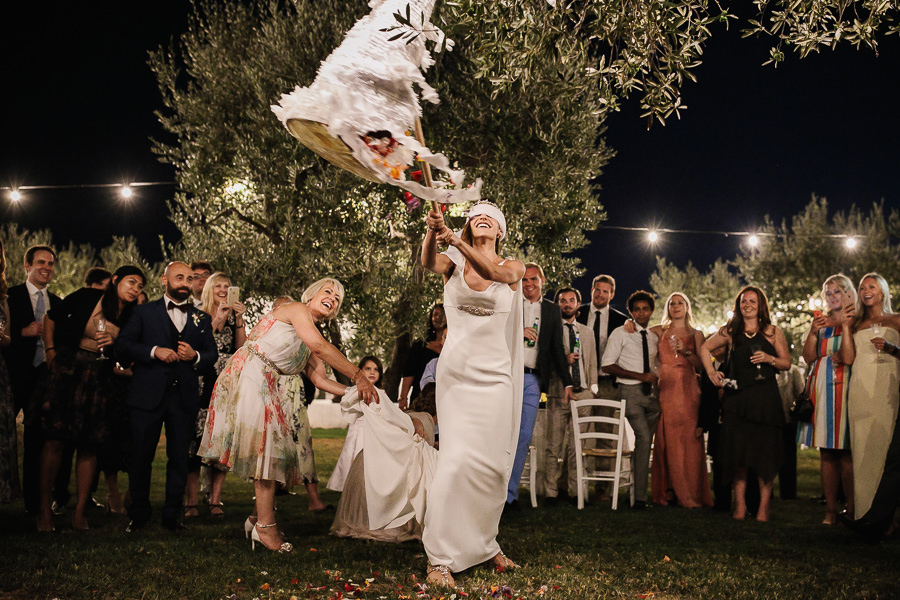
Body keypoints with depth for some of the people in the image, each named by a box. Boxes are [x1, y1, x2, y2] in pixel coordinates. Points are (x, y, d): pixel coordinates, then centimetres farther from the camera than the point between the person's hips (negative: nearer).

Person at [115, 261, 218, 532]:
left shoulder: (201, 319, 16)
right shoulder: (144, 312, 9)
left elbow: (212, 355, 13)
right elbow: (122, 346, 1)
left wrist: (195, 356, -8)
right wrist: (154, 351, -13)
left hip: (185, 397, 2)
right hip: (148, 395, -2)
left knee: (179, 457, 4)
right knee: (141, 456, 2)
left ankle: (172, 515, 15)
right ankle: (139, 515, 18)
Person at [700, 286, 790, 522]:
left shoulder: (773, 332, 8)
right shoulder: (730, 332, 10)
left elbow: (787, 363, 10)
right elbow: (705, 348, 22)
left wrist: (769, 359, -9)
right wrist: (711, 372, 9)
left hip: (765, 398, -1)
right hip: (737, 398, 1)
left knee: (765, 452, -4)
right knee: (737, 451, -1)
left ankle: (763, 506, 2)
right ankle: (740, 504, 6)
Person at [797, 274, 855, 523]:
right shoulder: (821, 321, 18)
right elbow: (809, 357, 11)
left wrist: (846, 325, -14)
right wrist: (812, 332, -1)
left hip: (846, 387, -4)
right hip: (821, 387, 5)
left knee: (846, 451, -9)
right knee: (826, 451, 2)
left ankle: (852, 509, -5)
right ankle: (831, 509, 5)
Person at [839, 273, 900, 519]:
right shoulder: (857, 324, 18)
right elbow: (848, 358, 7)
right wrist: (845, 327, 3)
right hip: (861, 388, 2)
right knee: (863, 443, -3)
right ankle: (865, 509, -1)